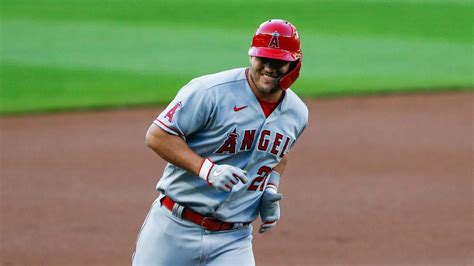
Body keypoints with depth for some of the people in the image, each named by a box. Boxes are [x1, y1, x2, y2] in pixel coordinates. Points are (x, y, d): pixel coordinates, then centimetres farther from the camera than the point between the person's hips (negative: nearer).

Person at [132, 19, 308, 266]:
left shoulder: (296, 114, 5)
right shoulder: (212, 92, -17)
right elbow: (157, 135, -16)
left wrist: (271, 189, 6)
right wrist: (207, 169, -27)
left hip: (234, 239, 3)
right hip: (175, 229, -3)